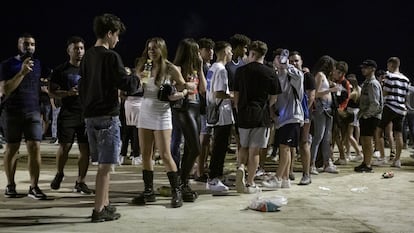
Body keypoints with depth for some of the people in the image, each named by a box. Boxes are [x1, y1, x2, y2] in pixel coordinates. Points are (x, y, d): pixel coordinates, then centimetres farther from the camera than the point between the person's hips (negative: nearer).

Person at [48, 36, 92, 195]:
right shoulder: (61, 70, 4)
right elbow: (52, 92, 1)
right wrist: (68, 93, -16)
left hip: (87, 114, 2)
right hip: (68, 114, -2)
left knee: (85, 149, 0)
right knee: (64, 147, -4)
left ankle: (80, 182, 11)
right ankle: (59, 174, 24)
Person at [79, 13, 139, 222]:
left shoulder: (87, 56, 11)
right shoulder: (111, 57, -12)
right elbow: (128, 85, -15)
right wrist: (134, 77, 6)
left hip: (90, 115, 8)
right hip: (107, 116, -8)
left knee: (102, 164, 17)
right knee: (105, 165, -3)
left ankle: (105, 204, 25)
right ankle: (98, 210, 0)